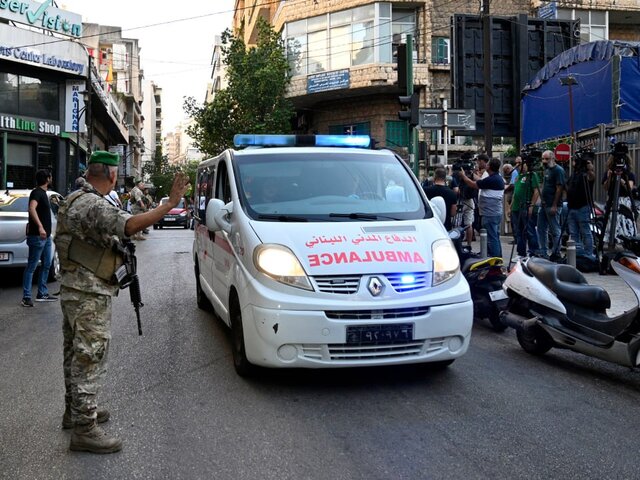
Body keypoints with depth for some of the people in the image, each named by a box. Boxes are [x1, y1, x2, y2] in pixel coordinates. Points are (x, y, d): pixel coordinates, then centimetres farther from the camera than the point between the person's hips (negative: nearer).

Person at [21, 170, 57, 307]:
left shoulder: (43, 193, 17)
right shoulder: (37, 193, -13)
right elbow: (32, 209, -31)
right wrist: (40, 226, -40)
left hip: (46, 235, 10)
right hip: (37, 236, -10)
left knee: (47, 265, 14)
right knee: (31, 267, -6)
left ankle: (42, 294, 22)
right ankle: (26, 297, -4)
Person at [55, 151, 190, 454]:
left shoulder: (74, 200, 11)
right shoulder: (94, 205, -21)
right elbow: (130, 225, -37)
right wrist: (170, 204, -37)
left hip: (73, 290, 10)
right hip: (90, 295, -10)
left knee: (76, 355, 20)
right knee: (89, 359, -5)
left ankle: (75, 411, 34)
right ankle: (84, 430, 1)